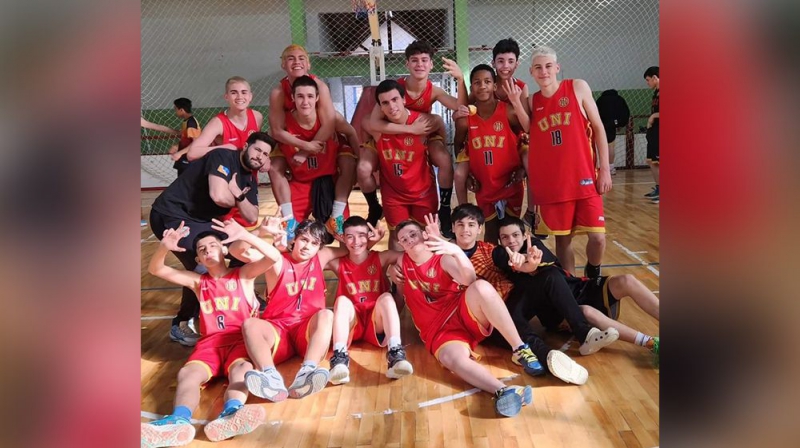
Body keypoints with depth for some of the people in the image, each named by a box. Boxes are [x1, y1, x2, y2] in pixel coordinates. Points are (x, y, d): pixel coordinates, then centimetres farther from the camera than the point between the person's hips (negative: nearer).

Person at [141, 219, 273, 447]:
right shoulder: (197, 281, 23)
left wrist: (244, 235, -19)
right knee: (188, 372, -30)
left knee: (241, 369, -36)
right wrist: (164, 248, -9)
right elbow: (155, 270, 14)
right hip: (210, 342, 3)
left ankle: (230, 415, -66)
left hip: (240, 338, -2)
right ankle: (179, 420, -60)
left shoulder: (243, 274, 14)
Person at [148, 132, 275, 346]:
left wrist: (239, 194, -17)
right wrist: (236, 200, -10)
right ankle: (180, 325, -7)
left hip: (199, 221, 10)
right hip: (170, 215, -9)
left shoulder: (249, 180, 9)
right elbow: (219, 196, -32)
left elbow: (253, 216, 0)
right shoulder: (223, 157, -18)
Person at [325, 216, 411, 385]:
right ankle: (340, 358, -44)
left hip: (376, 322, -1)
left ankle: (395, 354, -43)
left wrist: (382, 239, -9)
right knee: (342, 300, -27)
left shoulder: (381, 258, 1)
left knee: (386, 297, -28)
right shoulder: (339, 264, 6)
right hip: (351, 321, 1)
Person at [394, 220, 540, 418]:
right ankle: (503, 391, -57)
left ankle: (520, 350, -28)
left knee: (481, 287, -34)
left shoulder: (444, 259, 5)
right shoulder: (403, 263, 14)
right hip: (440, 330, 0)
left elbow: (469, 279, -18)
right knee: (453, 358, -37)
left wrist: (457, 251, -33)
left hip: (465, 314, 0)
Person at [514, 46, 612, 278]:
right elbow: (530, 135, -1)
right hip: (551, 182, 2)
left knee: (597, 236, -5)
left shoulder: (577, 87, 2)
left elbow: (598, 128, 2)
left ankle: (593, 276, 23)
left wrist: (605, 168, -4)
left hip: (584, 177, -1)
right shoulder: (532, 101, 8)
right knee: (562, 239, 7)